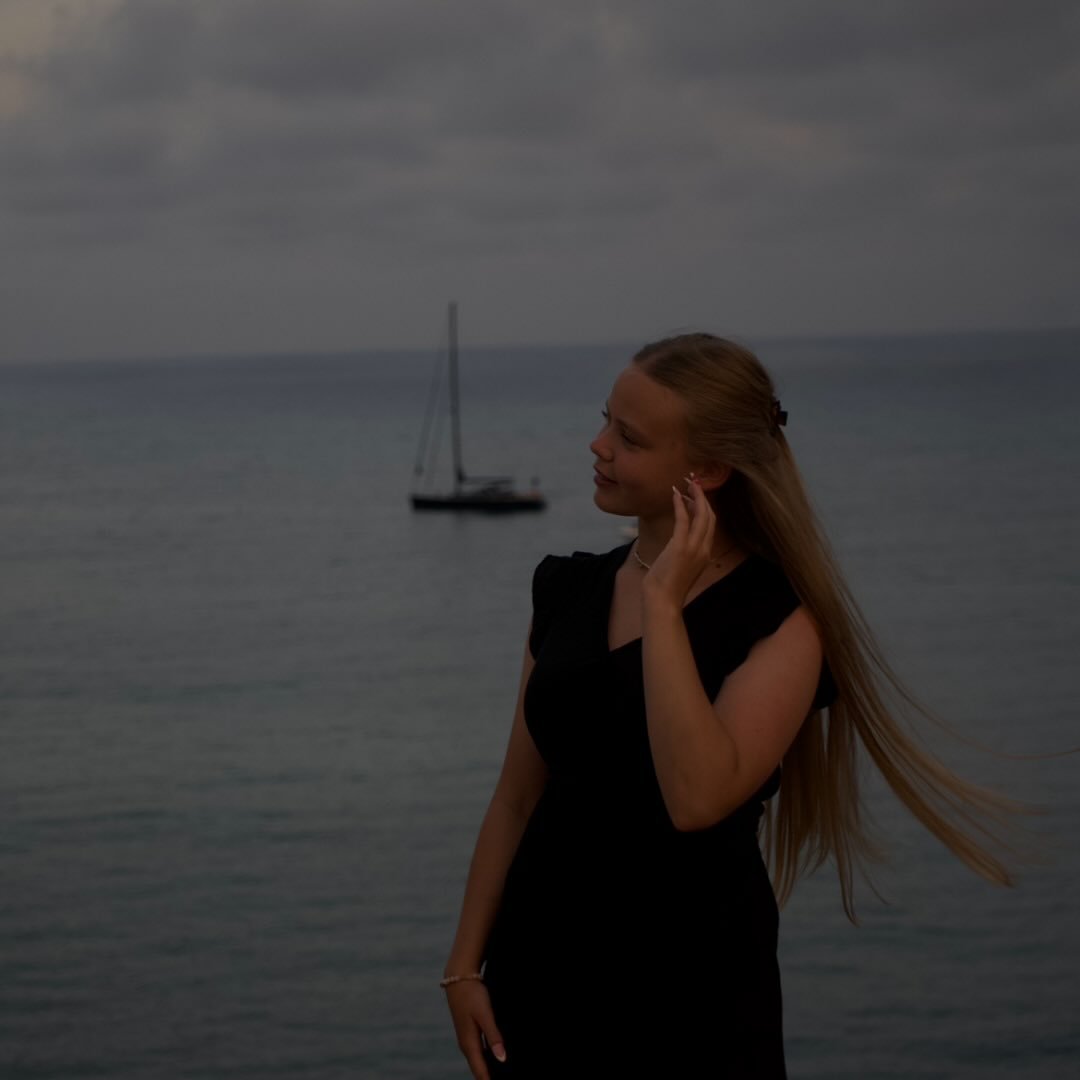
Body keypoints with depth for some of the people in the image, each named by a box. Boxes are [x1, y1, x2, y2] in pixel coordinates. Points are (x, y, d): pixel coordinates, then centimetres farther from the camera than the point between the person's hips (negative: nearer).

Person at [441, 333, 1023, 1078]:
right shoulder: (569, 590, 4)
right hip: (538, 965, 5)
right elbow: (517, 797, 8)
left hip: (691, 989, -4)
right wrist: (466, 964, 5)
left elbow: (697, 799, -26)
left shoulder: (780, 618, -12)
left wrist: (664, 603, -22)